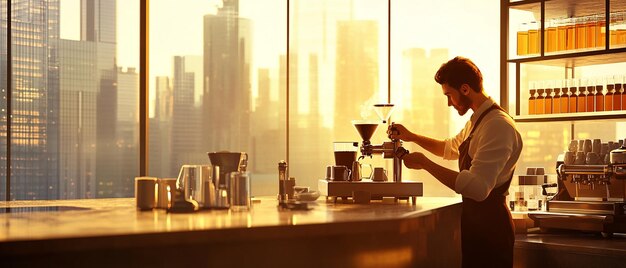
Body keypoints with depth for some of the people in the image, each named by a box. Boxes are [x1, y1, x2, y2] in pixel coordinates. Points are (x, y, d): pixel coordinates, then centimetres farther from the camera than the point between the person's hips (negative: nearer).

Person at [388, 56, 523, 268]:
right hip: (475, 222, 9)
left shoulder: (499, 126, -22)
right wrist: (411, 137, 18)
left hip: (489, 229, -9)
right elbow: (451, 148, 31)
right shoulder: (476, 122, 11)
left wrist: (424, 163, -25)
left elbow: (477, 188, -31)